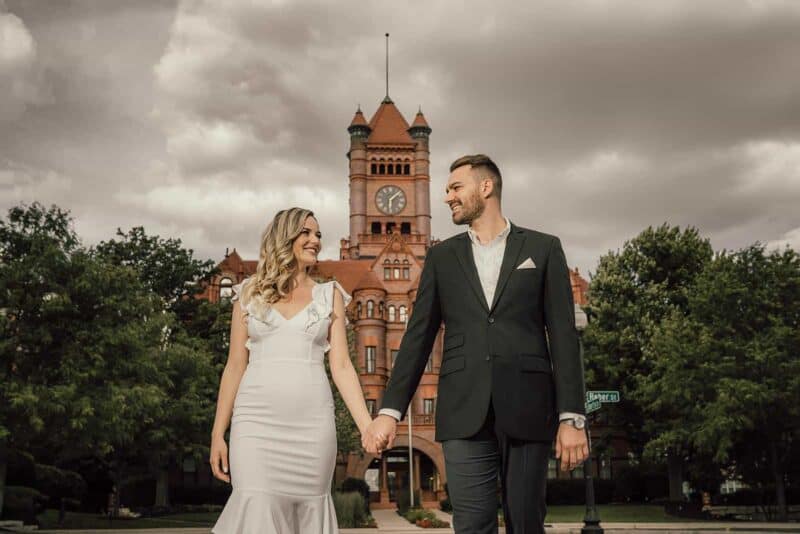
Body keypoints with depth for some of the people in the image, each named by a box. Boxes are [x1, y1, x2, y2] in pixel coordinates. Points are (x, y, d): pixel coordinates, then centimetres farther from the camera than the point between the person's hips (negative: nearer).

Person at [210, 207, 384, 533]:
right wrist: (218, 433, 4)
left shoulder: (330, 295, 10)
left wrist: (366, 424, -6)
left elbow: (341, 365, 5)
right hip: (257, 421, -1)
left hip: (312, 423, 1)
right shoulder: (251, 292, 9)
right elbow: (235, 366, 9)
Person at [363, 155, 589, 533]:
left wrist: (571, 417, -6)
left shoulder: (543, 248, 8)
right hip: (464, 412, 1)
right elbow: (418, 337, 10)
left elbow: (563, 336, 2)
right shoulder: (442, 256, 14)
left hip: (527, 409, -1)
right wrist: (390, 410, 1)